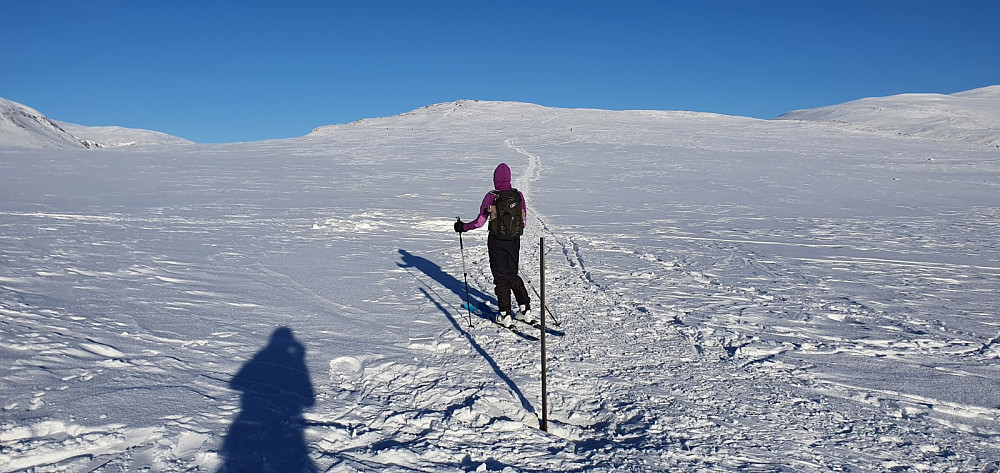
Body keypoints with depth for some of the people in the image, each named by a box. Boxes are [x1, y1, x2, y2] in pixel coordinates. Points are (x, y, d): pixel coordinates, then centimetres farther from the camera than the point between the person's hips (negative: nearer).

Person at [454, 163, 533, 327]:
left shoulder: (491, 197, -13)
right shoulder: (518, 195, -2)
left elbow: (479, 222, -11)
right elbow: (523, 221, 6)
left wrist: (463, 227, 4)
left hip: (496, 242, -3)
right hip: (514, 241, 3)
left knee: (500, 277, 7)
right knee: (513, 275, 18)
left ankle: (505, 315, 8)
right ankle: (525, 310, 15)